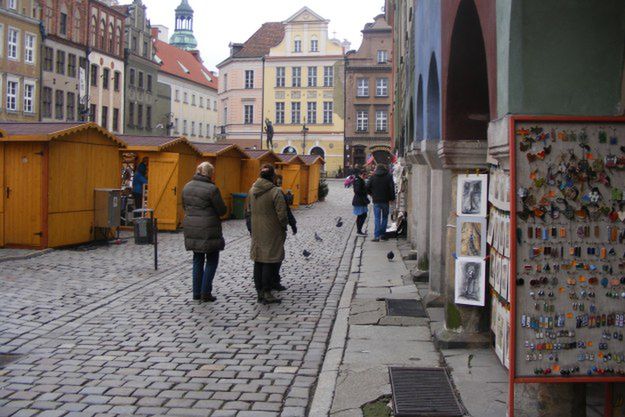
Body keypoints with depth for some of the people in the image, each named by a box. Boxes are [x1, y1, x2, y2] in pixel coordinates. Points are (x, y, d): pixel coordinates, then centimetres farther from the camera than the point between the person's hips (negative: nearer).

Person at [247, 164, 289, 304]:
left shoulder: (252, 191, 6)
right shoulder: (275, 192, -16)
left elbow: (249, 211, 13)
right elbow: (282, 215, -16)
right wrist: (284, 227, 1)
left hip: (257, 233, 6)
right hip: (272, 233, -6)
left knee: (258, 261, 12)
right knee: (271, 262, 0)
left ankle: (259, 292, 19)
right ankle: (267, 294, 2)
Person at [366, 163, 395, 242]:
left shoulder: (373, 177, 2)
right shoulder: (388, 176, -1)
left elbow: (367, 188, -1)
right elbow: (392, 188, -6)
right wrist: (392, 198, 2)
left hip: (376, 201, 0)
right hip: (385, 200, 0)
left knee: (377, 218, 1)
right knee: (384, 217, 13)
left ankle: (376, 236, -7)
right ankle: (382, 234, 11)